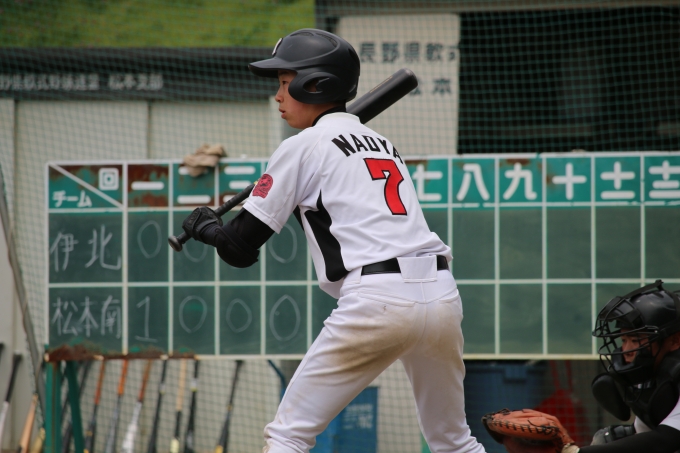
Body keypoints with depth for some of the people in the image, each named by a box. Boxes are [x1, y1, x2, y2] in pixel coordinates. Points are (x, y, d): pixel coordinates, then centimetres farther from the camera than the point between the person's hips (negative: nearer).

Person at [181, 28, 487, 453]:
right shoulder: (383, 144, 25)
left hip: (378, 301, -7)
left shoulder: (303, 148, 5)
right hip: (442, 296, 7)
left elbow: (241, 250, 5)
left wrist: (205, 227, 27)